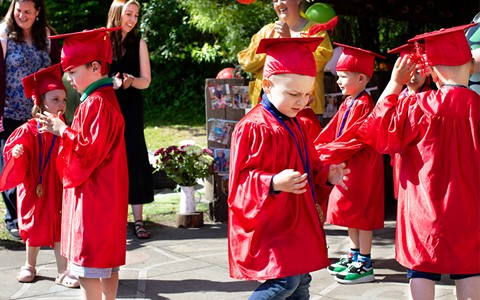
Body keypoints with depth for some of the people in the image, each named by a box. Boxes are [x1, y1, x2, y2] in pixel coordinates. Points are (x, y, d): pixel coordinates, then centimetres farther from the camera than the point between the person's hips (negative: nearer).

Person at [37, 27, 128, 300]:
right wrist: (61, 129, 9)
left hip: (93, 196, -10)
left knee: (88, 266, -5)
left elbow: (92, 149, -23)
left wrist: (63, 131, -15)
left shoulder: (97, 104, -19)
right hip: (102, 193, 10)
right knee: (107, 262, 14)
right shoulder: (101, 99, 13)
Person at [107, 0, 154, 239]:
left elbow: (145, 81, 3)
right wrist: (111, 82, -17)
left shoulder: (139, 44, 4)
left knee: (134, 161, -4)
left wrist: (130, 80, -18)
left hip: (131, 110, 0)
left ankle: (138, 220, -2)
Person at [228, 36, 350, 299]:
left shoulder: (294, 125, 13)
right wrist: (274, 183, -34)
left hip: (295, 221, 9)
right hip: (270, 224, -9)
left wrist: (326, 176, 3)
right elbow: (242, 179, -18)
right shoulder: (253, 128, -16)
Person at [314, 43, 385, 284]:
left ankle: (365, 265, 3)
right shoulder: (347, 105, 12)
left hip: (362, 166, -9)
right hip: (347, 165, 9)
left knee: (360, 214, -4)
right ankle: (354, 257, 28)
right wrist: (318, 149, 0)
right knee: (350, 213, 16)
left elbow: (353, 138, -23)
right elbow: (332, 132, 12)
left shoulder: (363, 105, -18)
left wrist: (329, 154, -18)